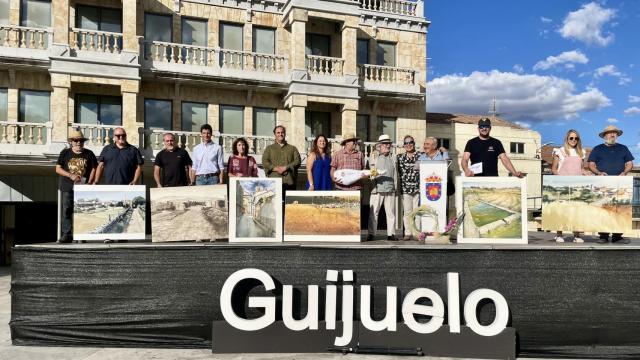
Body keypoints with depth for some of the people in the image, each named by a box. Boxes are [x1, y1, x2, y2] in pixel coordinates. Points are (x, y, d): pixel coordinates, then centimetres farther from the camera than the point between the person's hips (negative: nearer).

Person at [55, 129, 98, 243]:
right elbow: (58, 169, 4)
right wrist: (71, 176, -11)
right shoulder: (65, 153, 7)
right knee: (66, 211, -1)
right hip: (67, 188, 0)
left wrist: (89, 182, -5)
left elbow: (93, 169, 8)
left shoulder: (89, 154, 9)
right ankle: (66, 235, 3)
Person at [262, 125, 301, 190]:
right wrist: (277, 169, -10)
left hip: (290, 181, 1)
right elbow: (265, 162, 5)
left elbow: (298, 161, 5)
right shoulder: (269, 148, 17)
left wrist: (285, 168, -10)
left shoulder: (292, 148, 18)